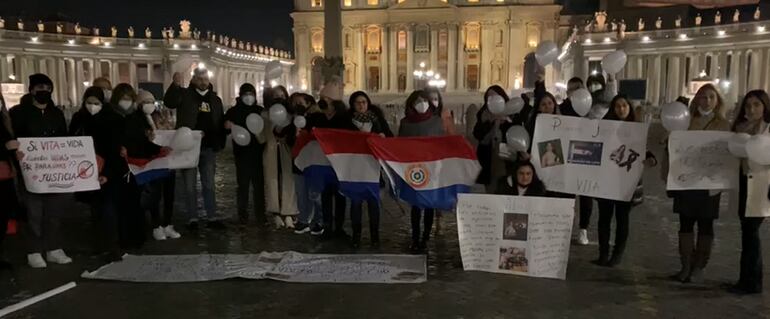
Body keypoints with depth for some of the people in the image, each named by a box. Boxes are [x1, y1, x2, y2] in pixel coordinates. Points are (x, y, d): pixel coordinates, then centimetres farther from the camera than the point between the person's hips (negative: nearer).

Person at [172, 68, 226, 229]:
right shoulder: (185, 96, -2)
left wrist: (220, 142, 8)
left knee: (209, 184, 10)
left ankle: (212, 217, 16)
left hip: (209, 147, 3)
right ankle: (192, 218, 11)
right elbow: (169, 103, -19)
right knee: (189, 184, 3)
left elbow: (221, 121, 16)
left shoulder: (215, 99, 11)